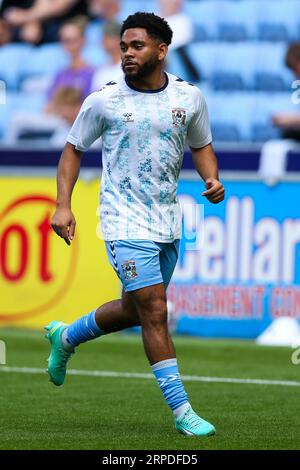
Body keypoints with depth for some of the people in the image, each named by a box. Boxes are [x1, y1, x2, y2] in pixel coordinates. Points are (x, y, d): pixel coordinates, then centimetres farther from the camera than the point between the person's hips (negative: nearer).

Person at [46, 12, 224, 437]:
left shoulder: (189, 97, 1)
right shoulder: (104, 101, -7)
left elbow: (201, 145, 17)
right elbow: (73, 149, 5)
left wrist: (212, 180, -3)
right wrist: (63, 205, -5)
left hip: (168, 223, 5)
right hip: (126, 222, -5)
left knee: (135, 310, 16)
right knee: (154, 312, -11)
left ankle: (66, 337, 42)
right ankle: (181, 410, -6)